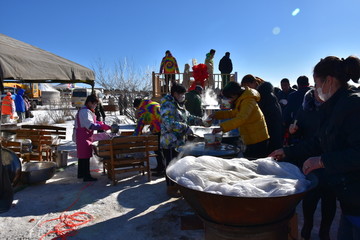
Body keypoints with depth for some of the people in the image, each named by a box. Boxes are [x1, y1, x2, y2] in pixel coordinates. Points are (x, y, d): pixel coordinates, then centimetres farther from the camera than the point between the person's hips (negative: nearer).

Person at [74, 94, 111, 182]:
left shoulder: (86, 110, 16)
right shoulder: (85, 111, -18)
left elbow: (90, 122, 18)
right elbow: (90, 125, -28)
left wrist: (100, 123, 3)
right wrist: (103, 127, -33)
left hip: (82, 136, 11)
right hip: (84, 137, -11)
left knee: (81, 155, 17)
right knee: (86, 155, -8)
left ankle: (81, 173, 27)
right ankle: (86, 176, -4)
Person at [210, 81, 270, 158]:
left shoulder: (248, 101, -20)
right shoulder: (241, 101, 13)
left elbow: (241, 119, -33)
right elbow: (233, 113, 22)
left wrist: (222, 128, -37)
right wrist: (216, 115, 10)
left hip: (257, 140, -10)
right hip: (252, 140, 10)